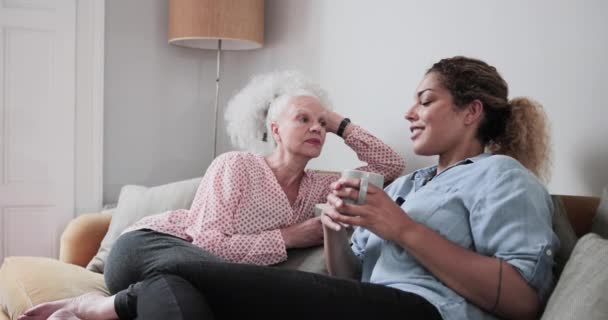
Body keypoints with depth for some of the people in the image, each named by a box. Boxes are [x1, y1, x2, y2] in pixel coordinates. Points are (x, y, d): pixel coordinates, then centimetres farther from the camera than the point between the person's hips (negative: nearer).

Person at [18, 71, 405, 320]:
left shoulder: (316, 188, 10)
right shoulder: (236, 165, -7)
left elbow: (393, 167, 9)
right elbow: (211, 243, -17)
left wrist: (340, 123, 7)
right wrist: (292, 236, -13)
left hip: (184, 276, 4)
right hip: (146, 246, -4)